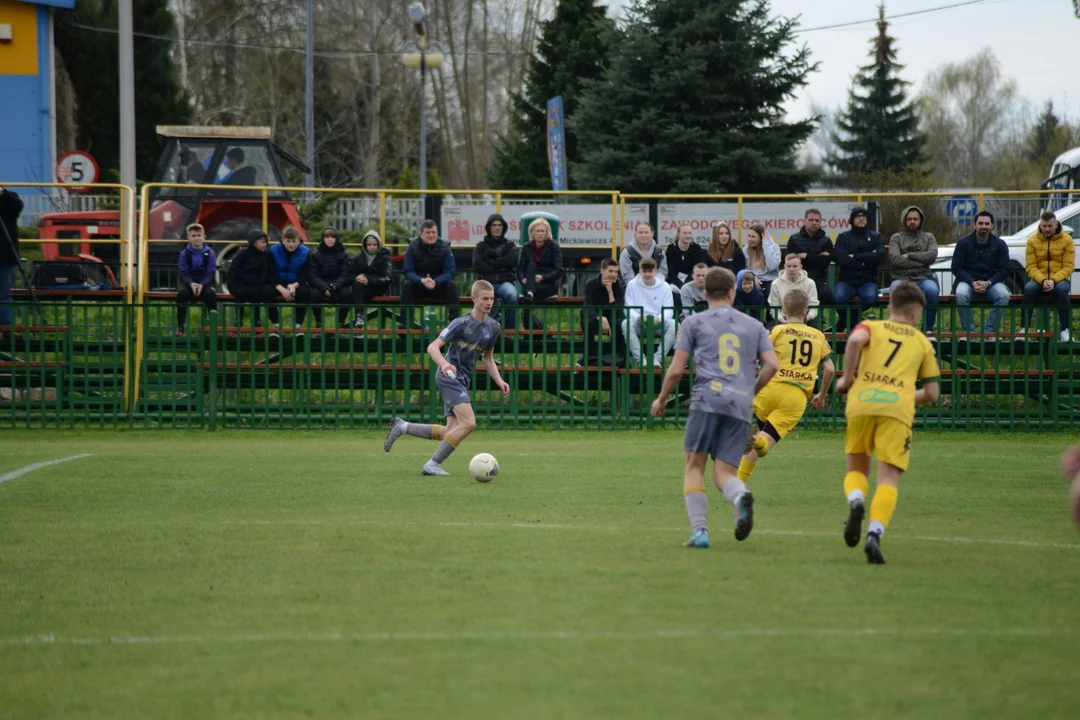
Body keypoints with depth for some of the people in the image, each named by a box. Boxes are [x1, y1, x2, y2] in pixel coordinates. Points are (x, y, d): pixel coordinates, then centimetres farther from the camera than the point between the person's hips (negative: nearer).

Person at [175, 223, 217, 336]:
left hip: (205, 283, 0)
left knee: (211, 293, -34)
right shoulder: (184, 253, 0)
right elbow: (184, 273, -4)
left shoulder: (210, 253, -2)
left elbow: (211, 273, -6)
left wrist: (202, 284, -24)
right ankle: (180, 325, -24)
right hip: (189, 282, 0)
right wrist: (191, 284, -24)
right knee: (182, 292, -33)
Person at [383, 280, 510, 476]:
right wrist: (444, 364, -33)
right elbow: (433, 347, -14)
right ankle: (433, 465, -14)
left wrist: (499, 381, 8)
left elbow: (488, 358, 22)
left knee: (451, 433, 3)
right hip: (449, 377, -8)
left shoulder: (492, 327, 9)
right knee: (468, 423, -22)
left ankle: (402, 427, 18)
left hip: (463, 381, 8)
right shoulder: (461, 323, -11)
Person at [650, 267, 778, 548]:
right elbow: (771, 364, 8)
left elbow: (676, 370, 6)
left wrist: (661, 399, 22)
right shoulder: (754, 326, 19)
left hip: (707, 400, -3)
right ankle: (741, 496, -32)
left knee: (694, 466, 6)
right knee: (723, 472, 3)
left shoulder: (694, 323, 11)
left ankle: (699, 530, -8)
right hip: (742, 407, 3)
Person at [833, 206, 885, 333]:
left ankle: (852, 317, -6)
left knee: (870, 297, -34)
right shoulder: (843, 237, 8)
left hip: (867, 281, 1)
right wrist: (867, 259, -7)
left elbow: (880, 256, -7)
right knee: (839, 297, -33)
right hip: (847, 280, -1)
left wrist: (855, 256, -9)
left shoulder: (875, 237, 13)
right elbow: (841, 259, -9)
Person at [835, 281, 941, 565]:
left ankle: (855, 500, -15)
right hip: (897, 408, -1)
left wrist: (847, 377, 3)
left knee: (856, 468, 19)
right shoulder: (922, 342, 22)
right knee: (888, 478, -3)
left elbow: (855, 340, -7)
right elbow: (931, 393, 21)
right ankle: (875, 533, -26)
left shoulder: (870, 327, 19)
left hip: (862, 403, 1)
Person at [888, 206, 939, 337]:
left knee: (932, 290, -36)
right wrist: (921, 261, -3)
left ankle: (928, 328, -19)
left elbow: (932, 255, -1)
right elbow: (894, 259, -4)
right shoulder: (896, 238, 15)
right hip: (901, 278, -1)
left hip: (923, 278, 1)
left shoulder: (929, 237, 19)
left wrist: (909, 255, -5)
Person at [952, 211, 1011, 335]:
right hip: (968, 281, -1)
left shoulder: (1000, 244, 5)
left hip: (991, 282, 1)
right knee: (961, 294, -35)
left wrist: (988, 283, -13)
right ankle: (969, 331, -25)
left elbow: (1004, 270, 3)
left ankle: (989, 331, -21)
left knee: (1004, 295, -31)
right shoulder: (963, 243, 1)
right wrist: (972, 283, -17)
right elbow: (957, 268, -1)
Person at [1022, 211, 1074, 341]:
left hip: (1059, 279, -1)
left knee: (1061, 289, -36)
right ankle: (1024, 328, -31)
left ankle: (1065, 329, -30)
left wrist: (1053, 280, -21)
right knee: (1029, 289, -33)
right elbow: (1031, 267, -2)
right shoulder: (1032, 241, 4)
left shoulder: (1067, 240, 1)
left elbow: (1068, 267, -5)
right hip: (1039, 279, 1)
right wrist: (1043, 280, -21)